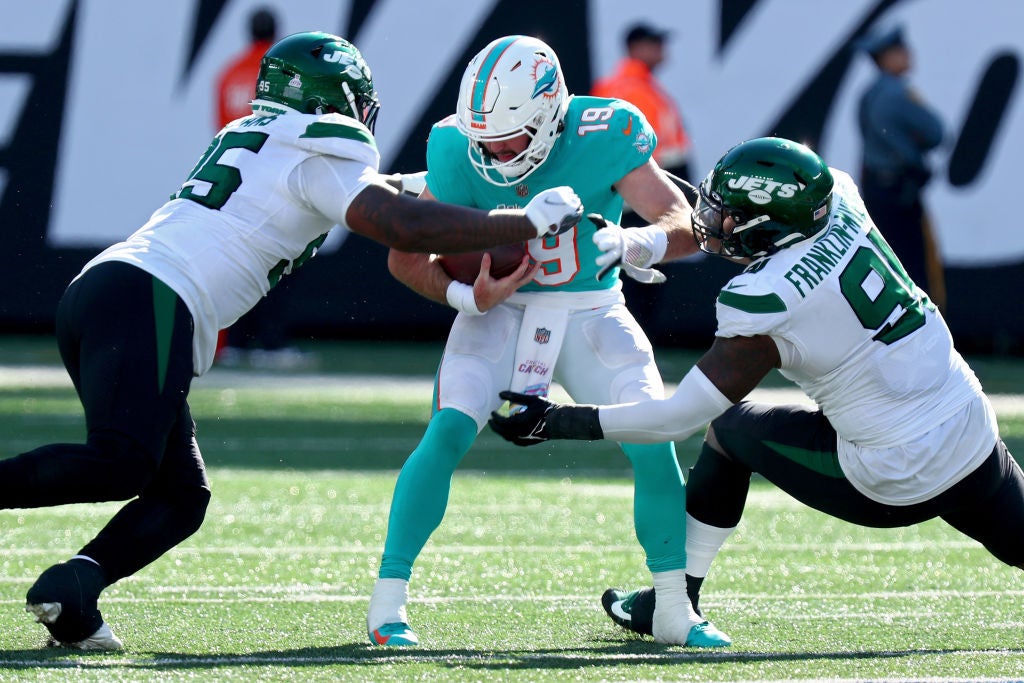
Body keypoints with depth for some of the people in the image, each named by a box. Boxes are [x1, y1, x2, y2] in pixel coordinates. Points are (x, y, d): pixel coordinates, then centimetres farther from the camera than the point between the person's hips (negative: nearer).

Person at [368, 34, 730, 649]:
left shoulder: (603, 136, -23)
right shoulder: (460, 149, -19)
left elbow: (683, 222, -28)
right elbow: (407, 256, -11)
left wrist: (638, 242, -50)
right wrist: (466, 298, -27)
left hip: (592, 313, 0)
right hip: (500, 305, 0)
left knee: (654, 444, -13)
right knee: (448, 432, -21)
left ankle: (675, 611, 6)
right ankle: (387, 603, -12)